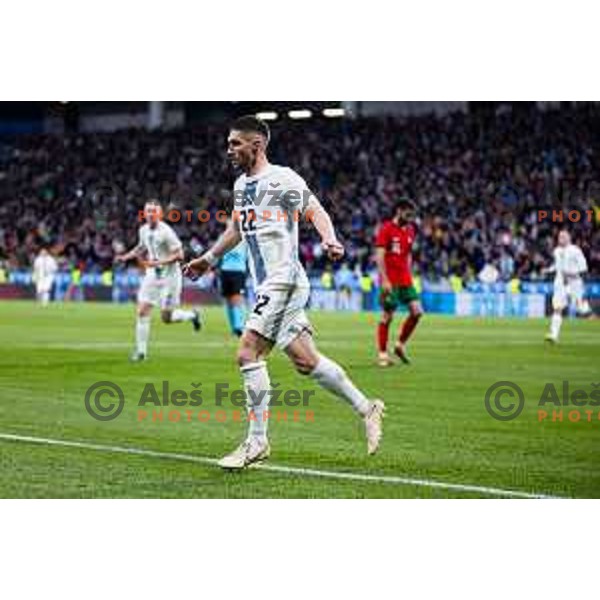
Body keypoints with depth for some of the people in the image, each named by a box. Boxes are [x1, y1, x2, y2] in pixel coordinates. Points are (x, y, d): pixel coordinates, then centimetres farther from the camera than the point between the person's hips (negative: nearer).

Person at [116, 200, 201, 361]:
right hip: (152, 275, 6)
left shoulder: (166, 232, -20)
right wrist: (126, 257, 12)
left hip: (169, 276, -6)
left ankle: (192, 315, 29)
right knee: (142, 312, -4)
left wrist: (159, 262, -26)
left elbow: (179, 255, -19)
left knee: (166, 317, -1)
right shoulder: (144, 230, 3)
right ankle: (141, 350, 3)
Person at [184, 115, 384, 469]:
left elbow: (315, 211, -19)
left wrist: (330, 240, -37)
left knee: (249, 354, -13)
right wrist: (209, 259, 39)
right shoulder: (242, 185, 16)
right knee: (306, 361, 8)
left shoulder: (281, 179, -10)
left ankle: (257, 442, -7)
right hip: (269, 285, 9)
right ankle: (366, 409, 18)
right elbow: (237, 229, 32)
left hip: (283, 281, -9)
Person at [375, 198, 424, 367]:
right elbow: (379, 255, -12)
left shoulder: (410, 230, 14)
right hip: (390, 281, -7)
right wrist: (385, 280, -18)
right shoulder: (386, 229, -7)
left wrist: (409, 276, 17)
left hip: (405, 280, 7)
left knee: (417, 312, -4)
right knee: (387, 316, -2)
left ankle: (400, 345, 12)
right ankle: (383, 354, 6)